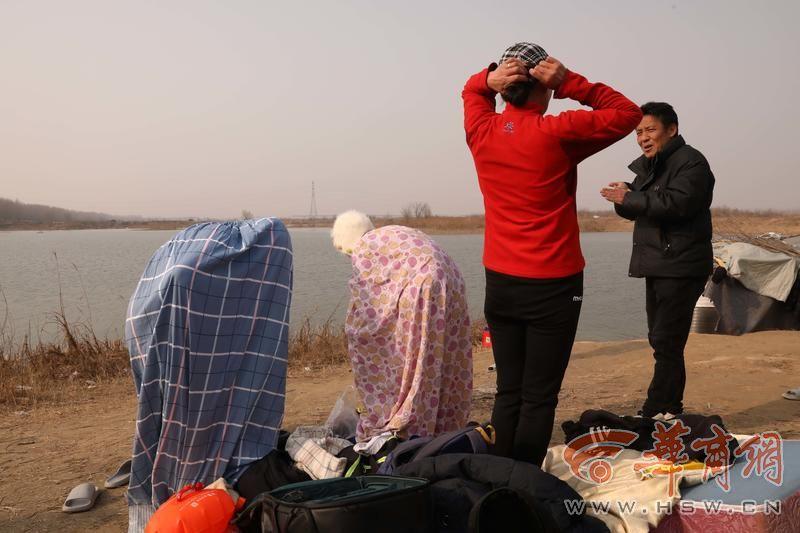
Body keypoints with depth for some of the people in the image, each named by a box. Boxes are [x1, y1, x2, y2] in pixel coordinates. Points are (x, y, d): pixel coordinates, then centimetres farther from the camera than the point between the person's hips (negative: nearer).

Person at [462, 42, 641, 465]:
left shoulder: (482, 132, 1)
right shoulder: (556, 134, -13)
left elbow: (470, 90, 22)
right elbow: (627, 114, -2)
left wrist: (489, 79, -1)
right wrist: (571, 84, -9)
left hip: (499, 284, 5)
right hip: (552, 287, -5)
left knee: (508, 393, 11)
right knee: (539, 399, 0)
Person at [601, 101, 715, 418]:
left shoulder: (691, 163, -11)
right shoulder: (647, 165, 17)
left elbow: (677, 203, -27)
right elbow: (637, 210, 19)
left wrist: (629, 198, -21)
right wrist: (623, 199, -4)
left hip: (681, 267, -10)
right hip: (657, 266, 10)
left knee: (666, 344, -11)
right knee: (661, 341, 15)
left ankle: (654, 415, -8)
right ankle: (670, 412, 25)